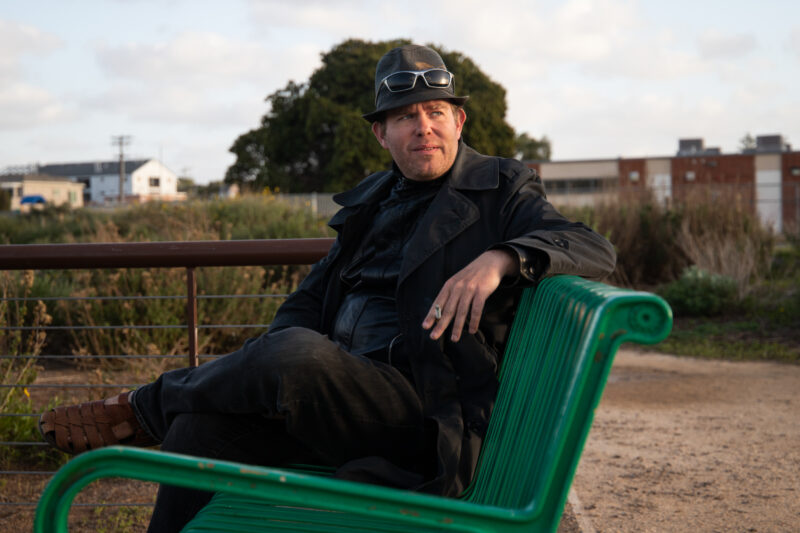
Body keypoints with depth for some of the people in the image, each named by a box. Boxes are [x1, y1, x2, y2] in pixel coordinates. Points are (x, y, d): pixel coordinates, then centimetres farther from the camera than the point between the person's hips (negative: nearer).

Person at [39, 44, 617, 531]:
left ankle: (145, 407, -7)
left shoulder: (500, 189, 7)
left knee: (298, 354, -32)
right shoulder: (371, 203, 22)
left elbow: (595, 248, -7)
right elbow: (308, 302, 24)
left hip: (425, 413, -6)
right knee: (200, 430, -18)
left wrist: (500, 257, -26)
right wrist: (254, 369, 2)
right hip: (339, 396, 6)